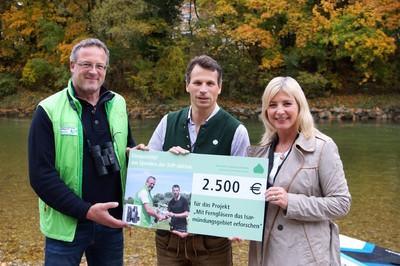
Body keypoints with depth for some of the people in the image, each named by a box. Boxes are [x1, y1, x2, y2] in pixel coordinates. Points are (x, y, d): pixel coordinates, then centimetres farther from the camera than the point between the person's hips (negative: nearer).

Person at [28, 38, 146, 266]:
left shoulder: (118, 104, 5)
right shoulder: (49, 110, -8)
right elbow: (41, 175, -13)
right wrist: (86, 210, -20)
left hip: (112, 221, 4)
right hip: (67, 223, -4)